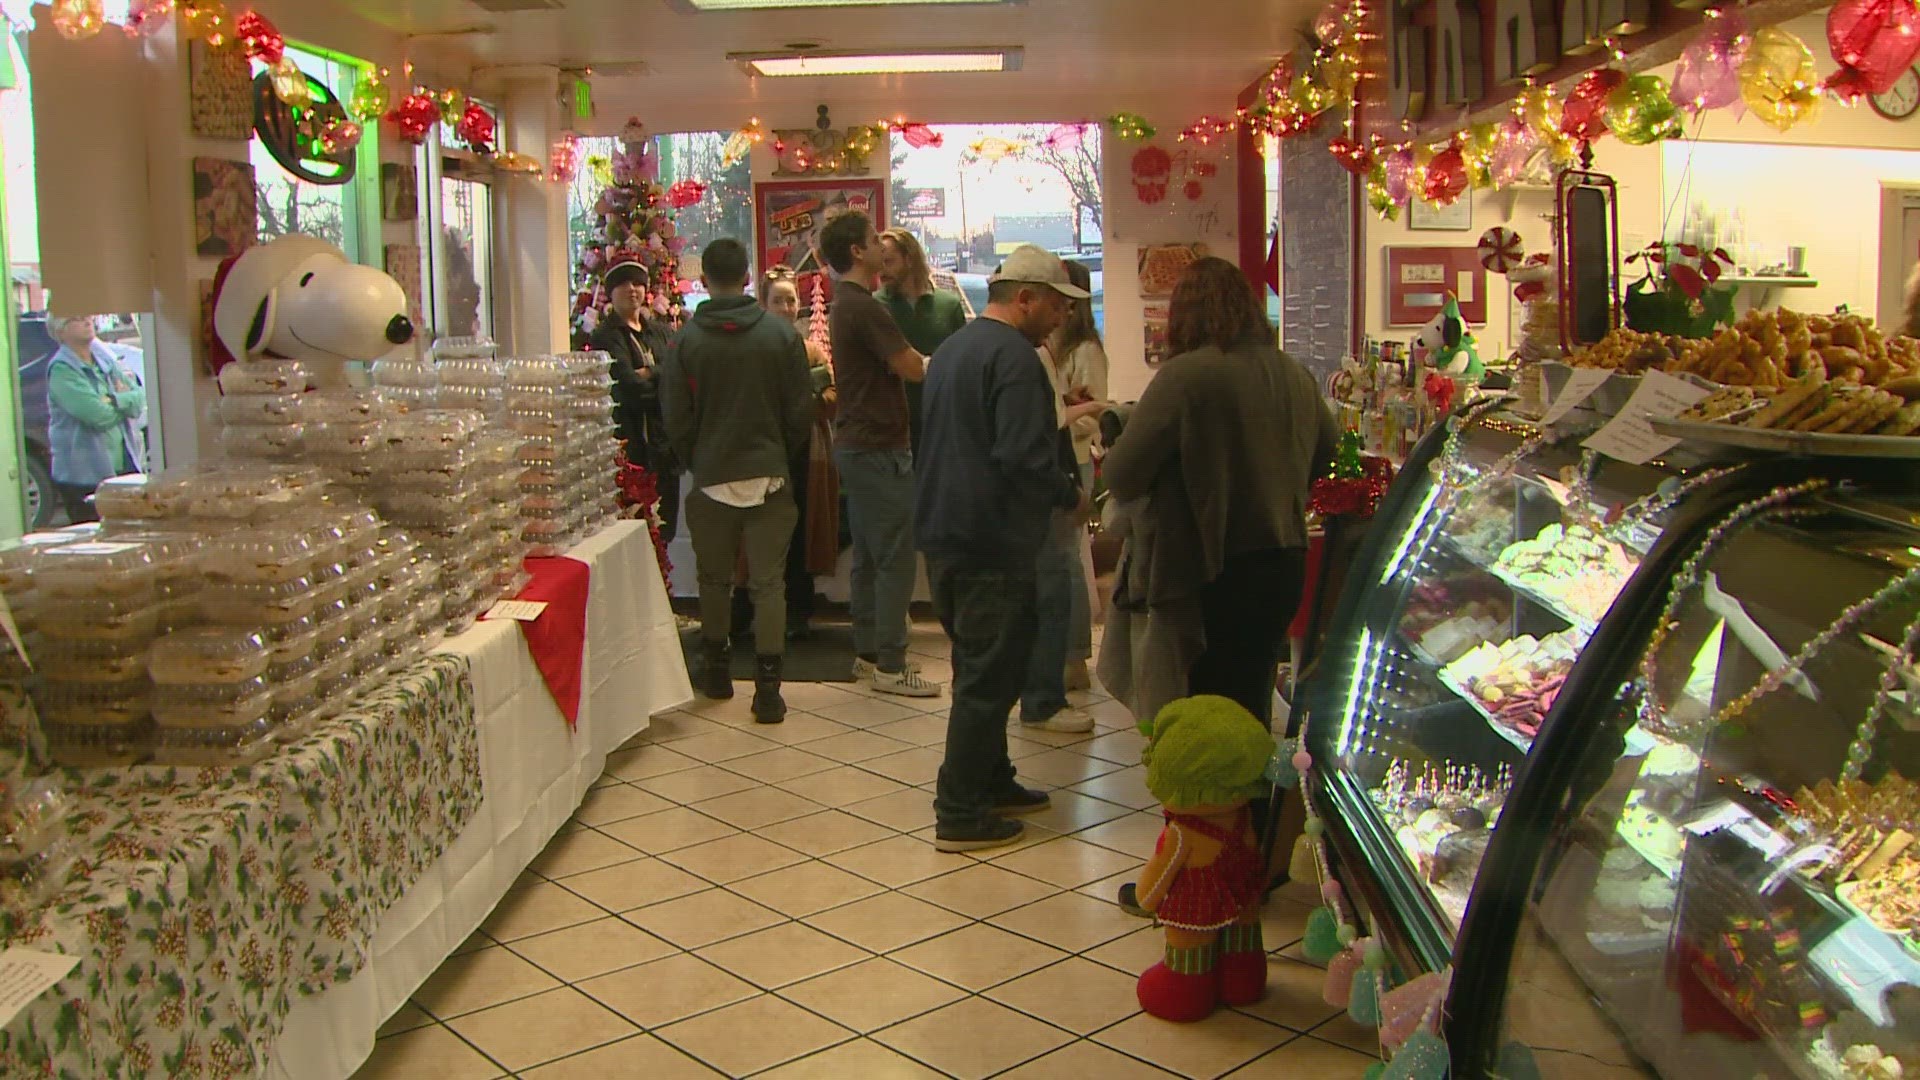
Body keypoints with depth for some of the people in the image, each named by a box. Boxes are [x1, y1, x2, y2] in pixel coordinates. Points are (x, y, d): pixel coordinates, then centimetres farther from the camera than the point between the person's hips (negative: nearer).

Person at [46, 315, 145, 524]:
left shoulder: (105, 359, 13)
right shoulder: (62, 369, -10)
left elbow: (140, 396, 4)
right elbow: (98, 415, -20)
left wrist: (115, 401, -14)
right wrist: (126, 400, -2)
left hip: (125, 468, 7)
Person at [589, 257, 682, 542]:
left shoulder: (663, 332, 17)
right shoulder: (605, 337, 0)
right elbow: (629, 388, -14)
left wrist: (649, 375, -13)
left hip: (664, 444, 5)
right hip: (629, 446, -5)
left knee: (665, 529, 8)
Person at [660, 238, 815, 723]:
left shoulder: (686, 339, -6)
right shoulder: (780, 333, -4)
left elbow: (676, 419, -3)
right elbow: (800, 412, -1)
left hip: (711, 477, 0)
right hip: (769, 475, 0)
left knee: (714, 579, 16)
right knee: (767, 583, 3)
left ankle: (717, 671, 29)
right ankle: (767, 689, 0)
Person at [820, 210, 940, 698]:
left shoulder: (844, 306, 15)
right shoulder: (865, 308, -17)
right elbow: (915, 368, -19)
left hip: (855, 444, 10)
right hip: (879, 448, -10)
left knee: (868, 556, 14)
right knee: (895, 558, -6)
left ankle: (868, 652, 21)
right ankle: (889, 666, -2)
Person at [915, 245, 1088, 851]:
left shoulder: (952, 348, 15)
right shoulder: (1013, 356, -16)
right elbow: (1025, 457, -25)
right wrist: (1069, 492, -7)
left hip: (944, 534, 10)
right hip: (992, 545, -10)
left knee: (981, 669, 20)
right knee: (988, 680, -2)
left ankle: (990, 783, 31)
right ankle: (960, 814, 4)